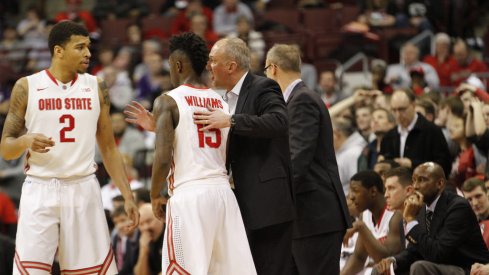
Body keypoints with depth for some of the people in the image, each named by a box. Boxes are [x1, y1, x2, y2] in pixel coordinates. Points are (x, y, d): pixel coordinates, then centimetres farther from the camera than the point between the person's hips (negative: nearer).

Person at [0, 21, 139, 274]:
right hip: (40, 189, -2)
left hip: (83, 189, 2)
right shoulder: (27, 87, 0)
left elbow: (108, 148, 13)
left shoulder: (96, 88, 7)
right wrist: (26, 141, -20)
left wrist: (127, 195, 6)